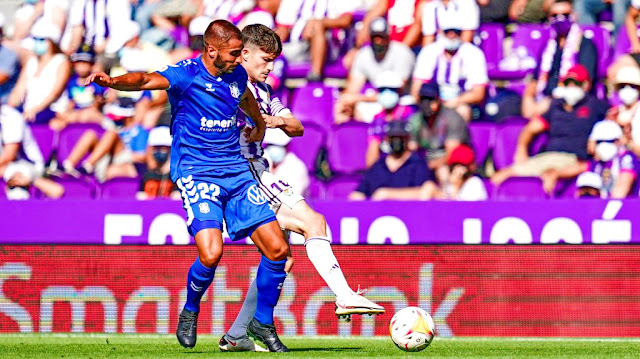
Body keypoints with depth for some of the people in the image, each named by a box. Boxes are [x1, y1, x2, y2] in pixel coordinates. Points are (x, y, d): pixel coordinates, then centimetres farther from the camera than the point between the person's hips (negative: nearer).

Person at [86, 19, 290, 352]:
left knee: (277, 249, 0)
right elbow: (147, 80, -31)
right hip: (196, 172, -6)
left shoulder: (237, 75, 7)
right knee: (211, 253, -23)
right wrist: (113, 81, -51)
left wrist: (260, 124, 50)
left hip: (237, 171, 6)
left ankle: (263, 322, 21)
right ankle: (190, 311, 8)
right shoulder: (186, 74, -12)